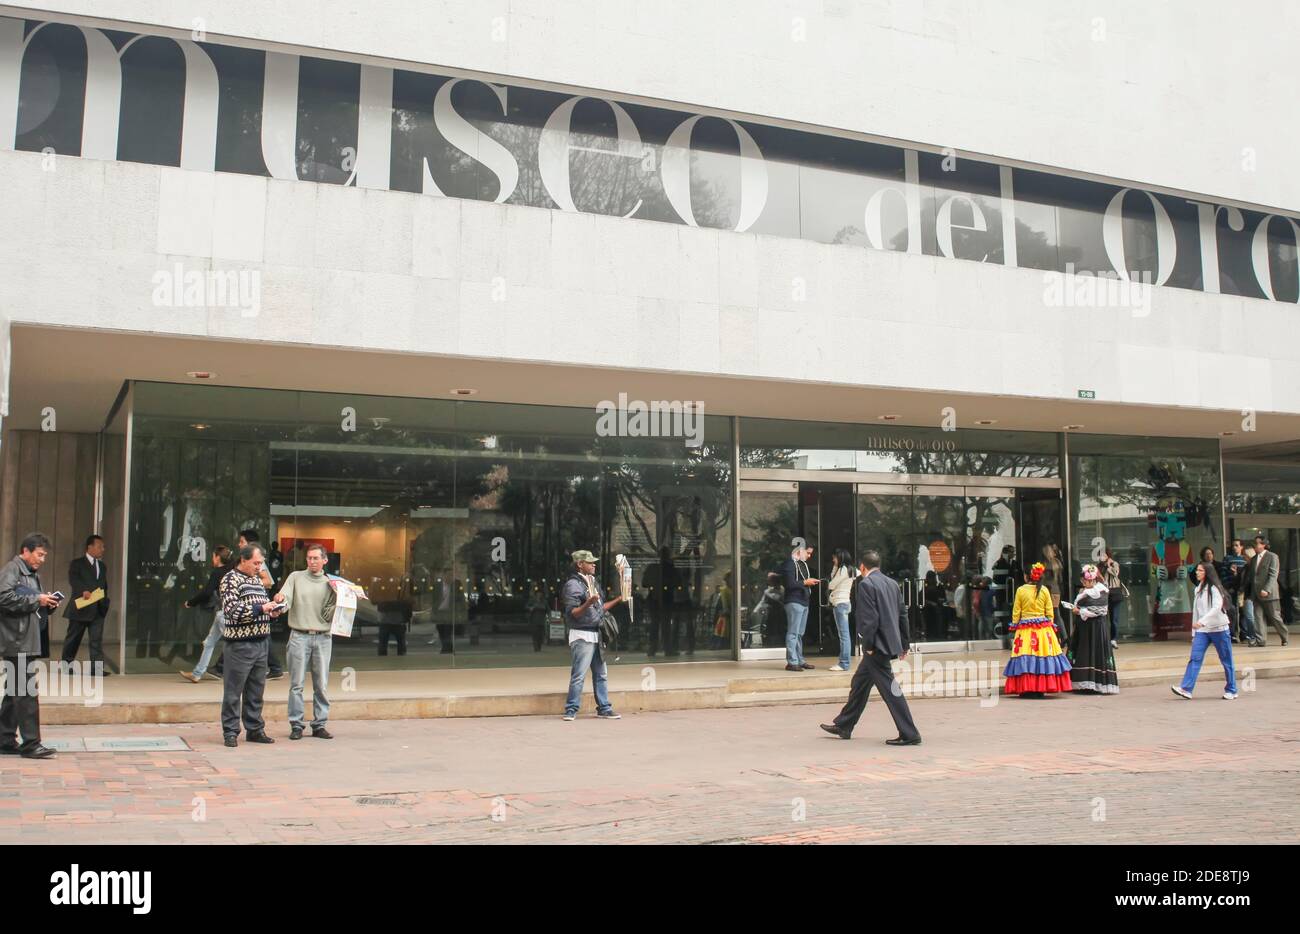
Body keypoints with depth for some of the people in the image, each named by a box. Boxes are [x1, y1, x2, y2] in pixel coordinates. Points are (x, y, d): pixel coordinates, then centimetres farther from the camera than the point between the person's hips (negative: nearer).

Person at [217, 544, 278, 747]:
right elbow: (232, 610, -17)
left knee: (256, 690, 13)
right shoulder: (231, 580, -7)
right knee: (233, 690, -1)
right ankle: (231, 732, 6)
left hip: (261, 642, 8)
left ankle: (255, 729, 20)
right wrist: (261, 608, -20)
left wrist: (272, 607, 9)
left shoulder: (257, 579, 17)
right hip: (240, 643, -8)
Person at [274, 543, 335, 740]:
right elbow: (285, 602, -4)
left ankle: (319, 724, 12)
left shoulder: (330, 582, 11)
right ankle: (296, 725, 7)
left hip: (323, 637, 2)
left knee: (321, 685, 5)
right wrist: (280, 600, -26)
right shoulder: (296, 577, 6)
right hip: (299, 636, -2)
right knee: (297, 684, 0)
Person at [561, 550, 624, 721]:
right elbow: (572, 613, -17)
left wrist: (619, 599, 23)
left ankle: (604, 708, 18)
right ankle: (571, 710, -2)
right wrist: (588, 603, -31)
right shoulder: (573, 584, -12)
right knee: (579, 675, -8)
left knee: (601, 674, 11)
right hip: (582, 635, -9)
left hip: (596, 634, 9)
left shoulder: (593, 582, 16)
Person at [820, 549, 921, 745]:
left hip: (877, 647, -9)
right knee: (859, 683, 19)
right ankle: (843, 726, 29)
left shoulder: (865, 584, -13)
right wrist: (904, 644, 19)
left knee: (889, 689, -5)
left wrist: (868, 645, -13)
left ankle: (909, 734, -4)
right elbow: (903, 614, 14)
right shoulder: (892, 584, 12)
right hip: (889, 644, 9)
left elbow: (869, 617, -20)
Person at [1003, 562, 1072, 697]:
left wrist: (1014, 626, 10)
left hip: (1024, 628, -1)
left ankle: (1025, 689, -2)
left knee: (1024, 658, 0)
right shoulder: (1044, 590, 0)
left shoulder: (1021, 590, -3)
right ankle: (1041, 688, 4)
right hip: (1043, 628, 1)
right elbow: (1049, 611, 4)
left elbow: (1016, 611, 0)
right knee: (1043, 657, 5)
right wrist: (1050, 625, 15)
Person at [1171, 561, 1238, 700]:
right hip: (1202, 630, 6)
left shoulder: (1214, 588, -7)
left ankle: (1231, 691, 15)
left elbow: (1217, 607, -21)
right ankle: (1186, 689, -17)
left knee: (1226, 660, 3)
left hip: (1218, 628, -6)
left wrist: (1202, 621, -32)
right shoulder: (1198, 589, 15)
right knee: (1195, 658, -8)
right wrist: (1194, 632, 16)